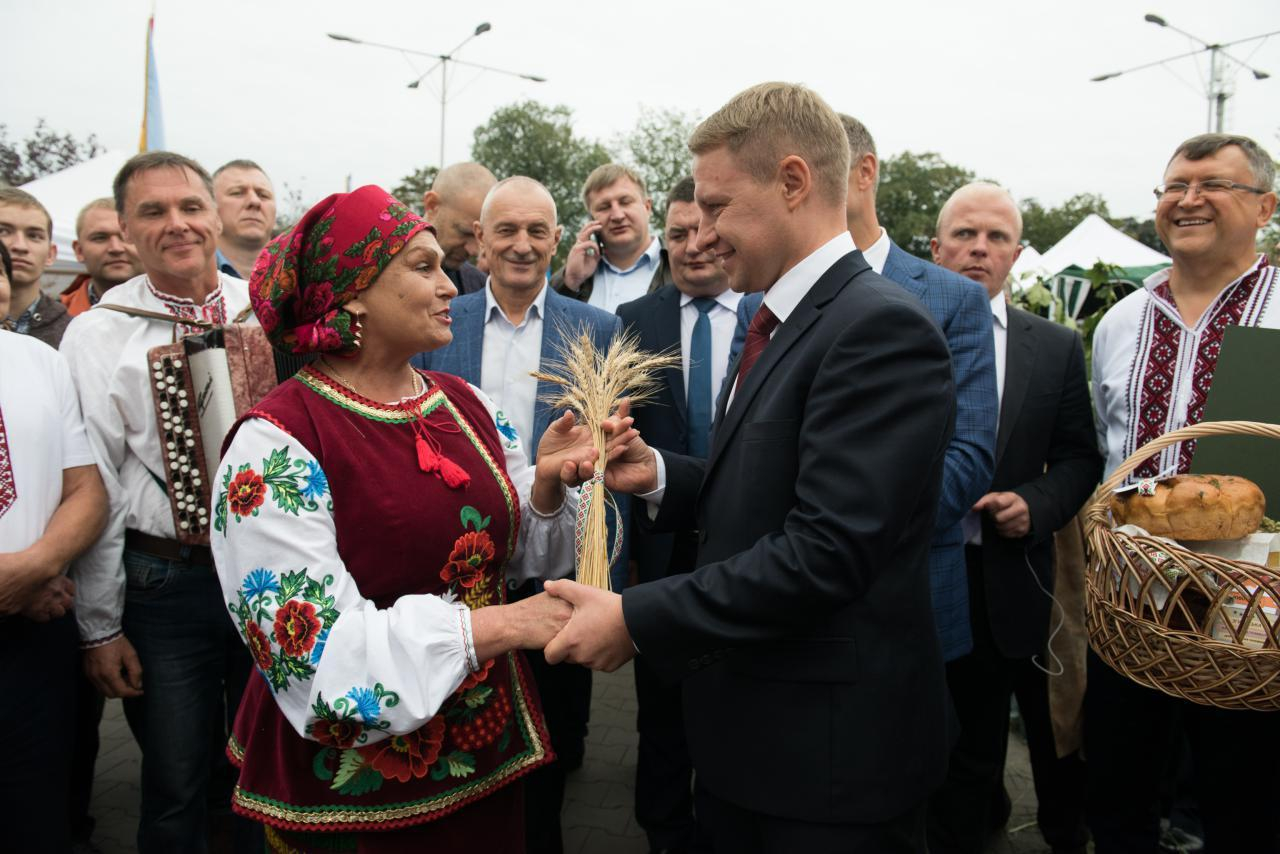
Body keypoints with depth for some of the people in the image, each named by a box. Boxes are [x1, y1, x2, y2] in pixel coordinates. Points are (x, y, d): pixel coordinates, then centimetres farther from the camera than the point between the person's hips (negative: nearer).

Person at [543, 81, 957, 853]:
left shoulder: (883, 328, -20)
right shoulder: (780, 325, 9)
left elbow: (826, 546, -27)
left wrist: (636, 618, -23)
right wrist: (660, 475, -2)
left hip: (832, 747, -8)